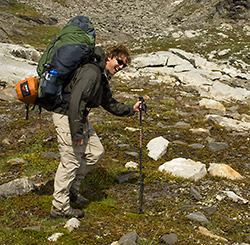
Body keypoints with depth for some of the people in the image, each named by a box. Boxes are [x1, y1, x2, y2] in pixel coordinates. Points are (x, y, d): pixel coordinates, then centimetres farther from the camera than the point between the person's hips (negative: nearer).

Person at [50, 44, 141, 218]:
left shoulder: (103, 77, 14)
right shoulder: (91, 72, -20)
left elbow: (110, 104, 26)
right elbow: (76, 101, -28)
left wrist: (131, 109, 18)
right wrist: (77, 133, -27)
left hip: (80, 117, 10)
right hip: (66, 115, -10)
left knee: (96, 152, 13)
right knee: (71, 161, -7)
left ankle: (72, 189, 24)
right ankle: (59, 207, 4)